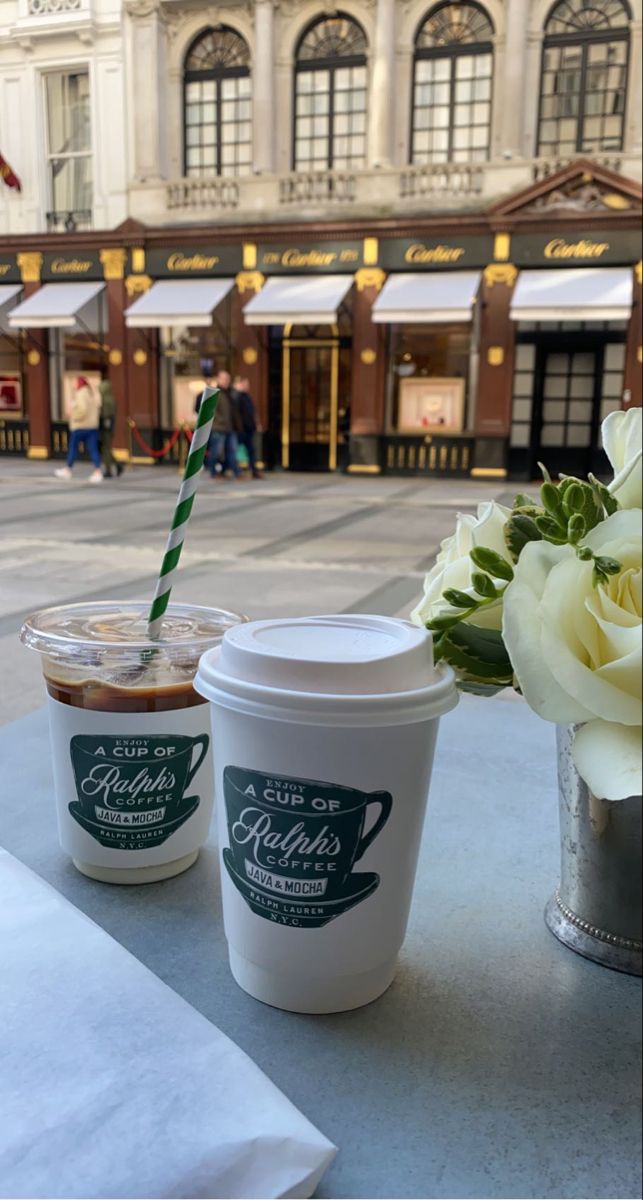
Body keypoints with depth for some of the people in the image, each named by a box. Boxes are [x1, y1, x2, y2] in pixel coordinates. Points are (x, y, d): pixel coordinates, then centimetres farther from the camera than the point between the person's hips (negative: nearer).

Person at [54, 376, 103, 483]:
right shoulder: (93, 394, 11)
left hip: (79, 426, -7)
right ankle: (98, 472, -8)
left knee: (73, 447, 7)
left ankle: (67, 471, 19)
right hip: (92, 426, 7)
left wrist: (74, 416, -11)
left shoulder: (80, 394, -14)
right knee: (93, 449, 2)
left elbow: (82, 409, -25)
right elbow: (97, 408, 8)